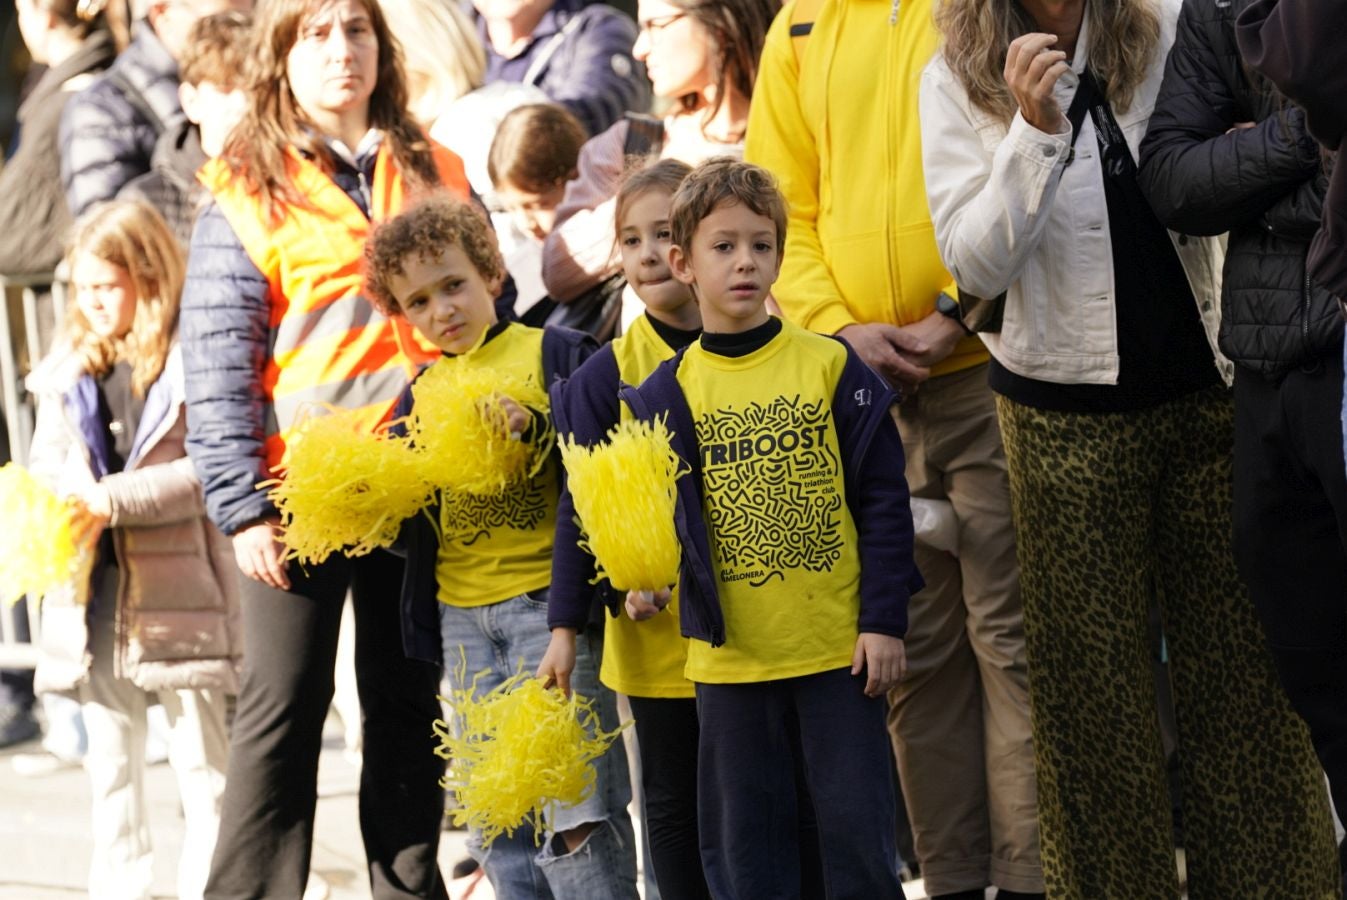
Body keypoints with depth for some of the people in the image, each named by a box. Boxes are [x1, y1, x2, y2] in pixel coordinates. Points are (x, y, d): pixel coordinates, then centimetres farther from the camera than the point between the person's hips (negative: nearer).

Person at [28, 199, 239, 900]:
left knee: (202, 763, 3)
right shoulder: (68, 372, 10)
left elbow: (207, 469, -15)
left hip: (181, 589, -6)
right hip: (92, 590, 6)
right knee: (110, 763, 13)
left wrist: (111, 501, -20)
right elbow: (45, 463, 9)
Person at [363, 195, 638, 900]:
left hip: (547, 597, -6)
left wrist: (535, 424, -23)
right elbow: (410, 519, 16)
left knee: (572, 806, -11)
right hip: (462, 618, 6)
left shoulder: (553, 353, -1)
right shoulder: (420, 396, 15)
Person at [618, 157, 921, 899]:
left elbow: (883, 500, -1)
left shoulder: (831, 367, -2)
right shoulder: (665, 396, 3)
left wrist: (884, 620, -5)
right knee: (744, 840, 8)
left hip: (840, 646, -2)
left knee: (857, 826, 2)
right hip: (731, 653, 2)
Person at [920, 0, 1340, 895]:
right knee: (1092, 678, 5)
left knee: (1243, 654, 3)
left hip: (1202, 386, 1)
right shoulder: (958, 84, -4)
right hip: (1066, 412, -1)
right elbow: (975, 265, -11)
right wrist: (1031, 129, -22)